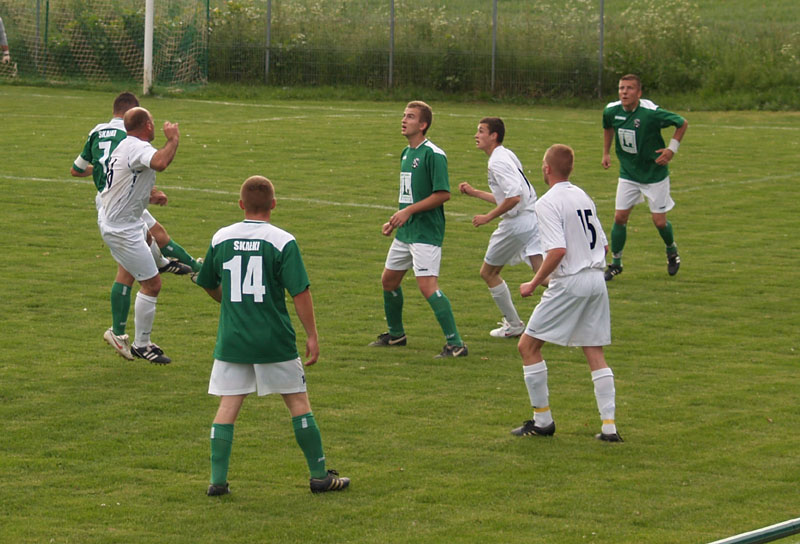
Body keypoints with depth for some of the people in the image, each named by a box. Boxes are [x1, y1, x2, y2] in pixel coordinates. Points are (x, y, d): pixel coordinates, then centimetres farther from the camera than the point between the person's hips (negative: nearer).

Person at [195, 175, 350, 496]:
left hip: (231, 339, 3)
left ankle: (218, 480, 1)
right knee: (298, 403, 9)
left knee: (228, 406, 6)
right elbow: (300, 293, -11)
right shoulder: (282, 242, -9)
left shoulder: (221, 238, 2)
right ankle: (319, 475, 13)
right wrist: (312, 336, -3)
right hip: (275, 342, -2)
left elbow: (208, 285, 15)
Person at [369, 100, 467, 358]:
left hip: (426, 232, -10)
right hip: (405, 231, 10)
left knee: (427, 285, -18)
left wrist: (409, 211, -20)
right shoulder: (406, 153, 13)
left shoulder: (433, 155, -14)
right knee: (388, 280, 17)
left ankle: (455, 343, -14)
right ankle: (396, 334, 35)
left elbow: (443, 194, -20)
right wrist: (395, 220, 16)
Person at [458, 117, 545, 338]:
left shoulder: (498, 161, -13)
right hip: (532, 218, 9)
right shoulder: (507, 156, 18)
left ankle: (513, 325, 15)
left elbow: (514, 197, -24)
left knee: (488, 272, 10)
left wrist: (488, 217, -14)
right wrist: (474, 192, 27)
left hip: (516, 222, -8)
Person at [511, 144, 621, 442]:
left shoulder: (549, 202, -10)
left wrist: (534, 283, -11)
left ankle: (543, 420, 4)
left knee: (528, 346, 3)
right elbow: (604, 245, 16)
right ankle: (609, 426, 4)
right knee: (595, 353, 10)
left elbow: (558, 250, -20)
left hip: (568, 284, -8)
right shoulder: (583, 197, 14)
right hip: (596, 280, 8)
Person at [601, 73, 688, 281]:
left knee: (659, 221, 1)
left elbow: (683, 123, -10)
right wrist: (606, 153, 13)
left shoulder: (651, 112, -24)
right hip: (628, 173, 3)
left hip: (654, 173, -3)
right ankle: (615, 263, 13)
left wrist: (672, 149, -15)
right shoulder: (611, 111, -10)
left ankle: (672, 250, 32)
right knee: (620, 217, -3)